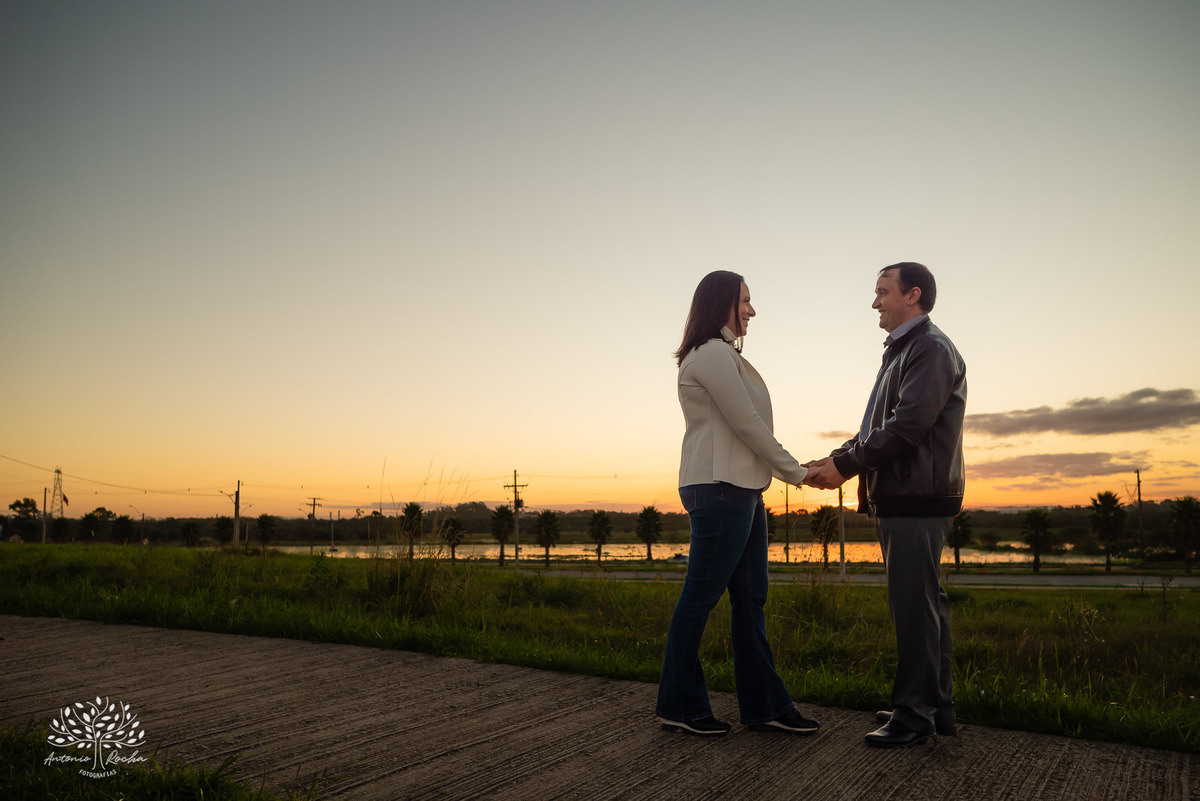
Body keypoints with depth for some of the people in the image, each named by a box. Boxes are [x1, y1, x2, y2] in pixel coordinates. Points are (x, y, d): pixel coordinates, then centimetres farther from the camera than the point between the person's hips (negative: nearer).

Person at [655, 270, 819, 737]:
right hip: (720, 488, -10)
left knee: (750, 597, 10)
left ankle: (764, 706, 16)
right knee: (701, 595, -2)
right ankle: (678, 706, 9)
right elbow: (747, 425, -13)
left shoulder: (723, 355, 22)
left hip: (742, 489, 10)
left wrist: (795, 468, 14)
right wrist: (795, 472, -3)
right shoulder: (712, 354, -10)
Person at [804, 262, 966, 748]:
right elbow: (878, 428, 21)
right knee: (923, 602, 14)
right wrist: (839, 460, 7)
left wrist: (846, 463, -15)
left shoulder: (931, 348, -10)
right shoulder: (901, 351, 23)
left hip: (917, 497, -10)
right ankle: (937, 706, 24)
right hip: (898, 497, 10)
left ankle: (916, 714, 2)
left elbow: (907, 425, -20)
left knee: (915, 604, -6)